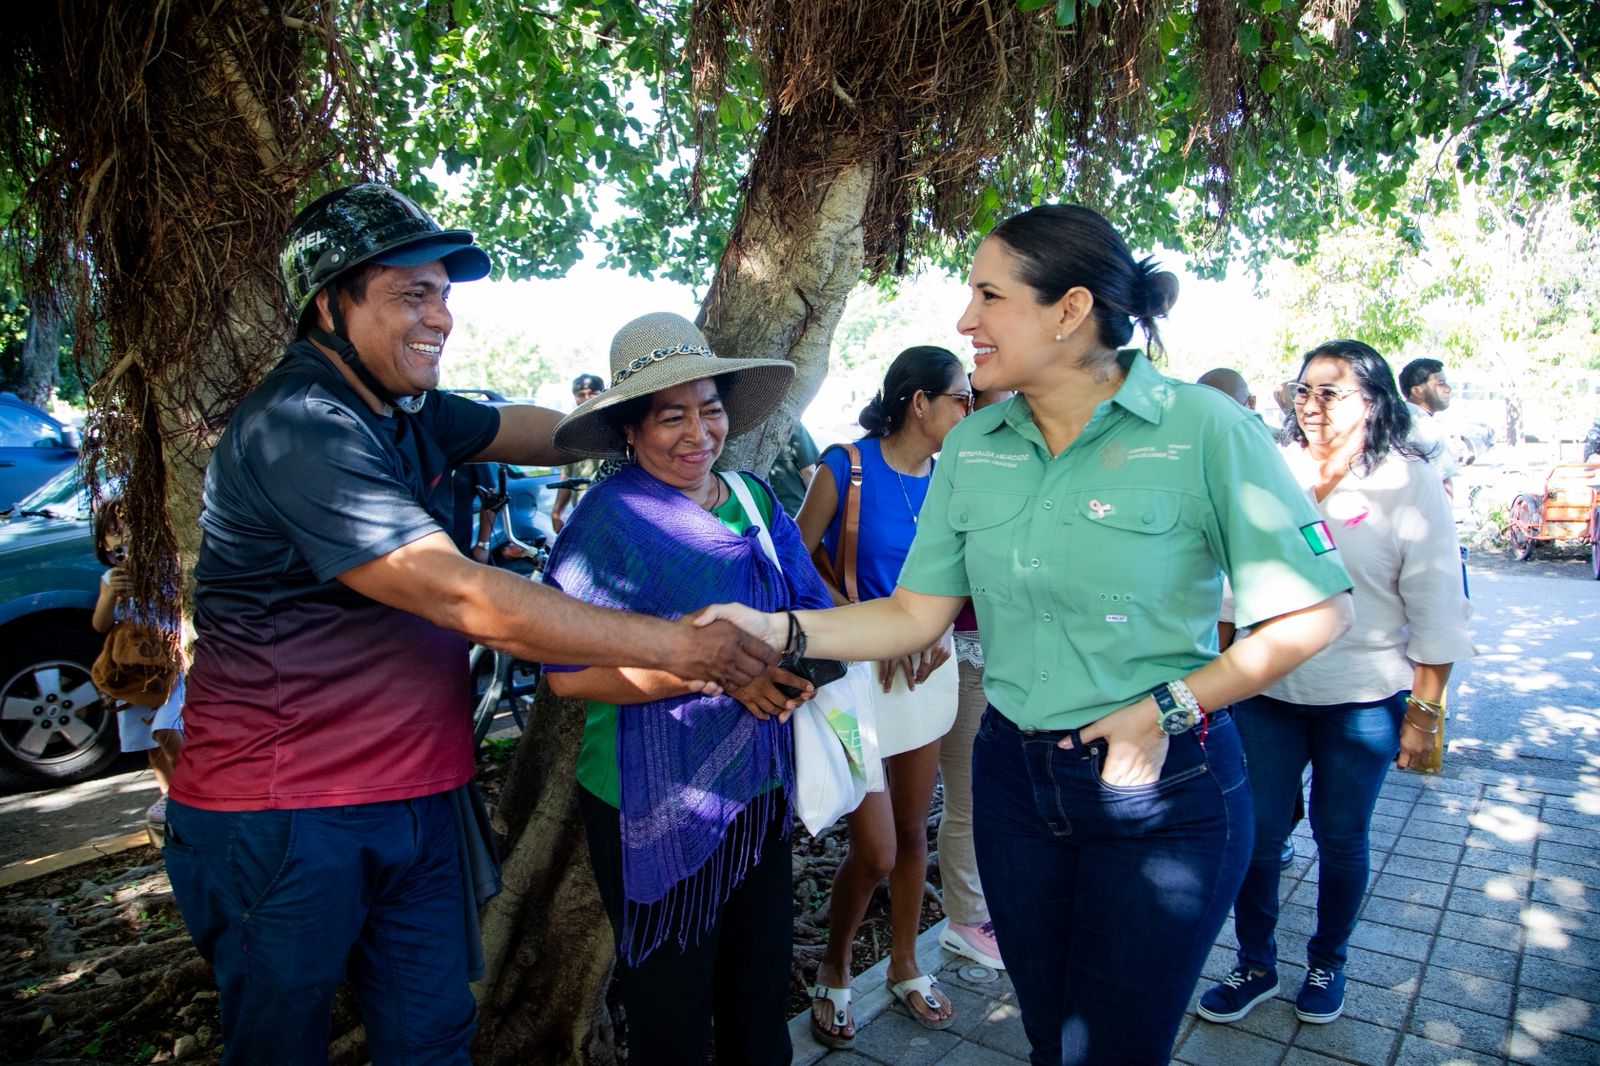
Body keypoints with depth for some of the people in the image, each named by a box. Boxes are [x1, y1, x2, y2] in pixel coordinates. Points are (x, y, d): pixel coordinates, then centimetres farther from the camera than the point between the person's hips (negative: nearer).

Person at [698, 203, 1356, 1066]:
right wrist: (779, 630, -14)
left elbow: (1314, 612, -12)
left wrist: (1166, 710, -18)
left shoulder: (1204, 429, -15)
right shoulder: (972, 447, -1)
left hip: (1163, 795, -4)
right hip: (1016, 778, 5)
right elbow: (917, 613, -1)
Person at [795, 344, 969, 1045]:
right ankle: (833, 971, 26)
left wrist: (936, 629, -10)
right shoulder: (847, 465, -12)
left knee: (913, 831, 16)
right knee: (875, 851, -2)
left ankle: (905, 964, 38)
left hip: (922, 668, 5)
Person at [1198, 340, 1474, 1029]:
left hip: (1362, 700, -2)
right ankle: (1255, 966, 26)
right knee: (1254, 835, 6)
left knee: (1341, 840, 13)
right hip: (1266, 690, 2)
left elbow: (1435, 608, -5)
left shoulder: (1408, 483, -6)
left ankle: (1327, 964, 36)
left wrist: (1424, 711, -6)